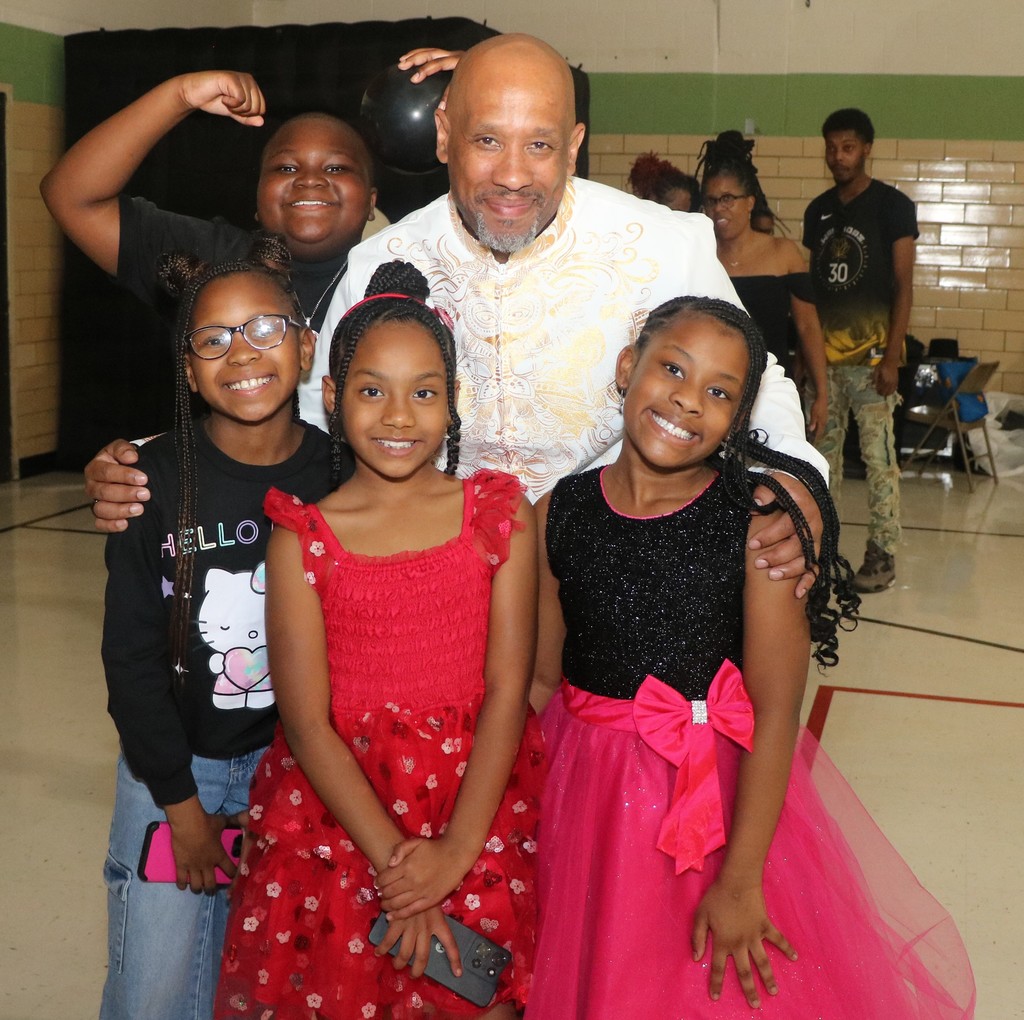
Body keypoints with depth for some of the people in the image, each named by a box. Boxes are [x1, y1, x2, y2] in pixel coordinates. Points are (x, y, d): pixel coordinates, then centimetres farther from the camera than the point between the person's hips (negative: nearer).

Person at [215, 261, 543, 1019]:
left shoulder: (500, 515, -1)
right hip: (339, 809, 0)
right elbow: (307, 722, -7)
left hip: (482, 806, 1)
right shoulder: (302, 537, -3)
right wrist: (395, 865, -13)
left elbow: (507, 693, -5)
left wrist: (456, 851, -13)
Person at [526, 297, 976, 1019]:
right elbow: (544, 680, 1)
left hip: (726, 793, -2)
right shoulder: (560, 513, -5)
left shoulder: (760, 523, -16)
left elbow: (776, 715, -17)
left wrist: (741, 880, -18)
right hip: (589, 796, 3)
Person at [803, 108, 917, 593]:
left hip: (869, 352, -5)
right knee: (823, 451, 9)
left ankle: (883, 554, 4)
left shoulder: (893, 206, -4)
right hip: (822, 351, 5)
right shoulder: (818, 210, 11)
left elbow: (903, 287, -7)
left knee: (878, 454, -3)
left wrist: (892, 357, -13)